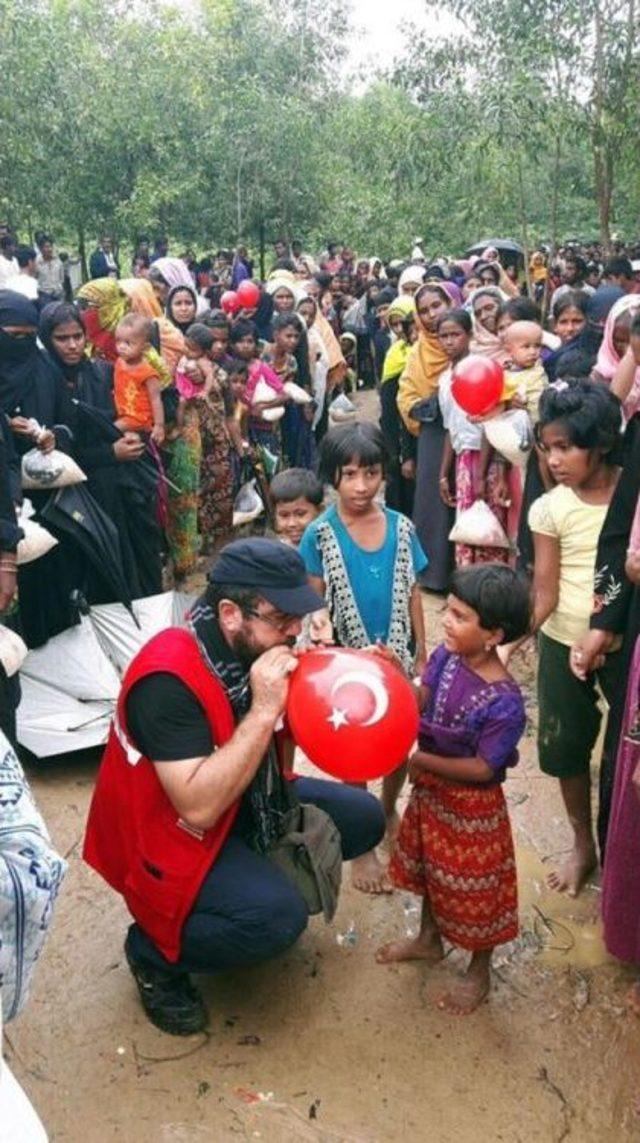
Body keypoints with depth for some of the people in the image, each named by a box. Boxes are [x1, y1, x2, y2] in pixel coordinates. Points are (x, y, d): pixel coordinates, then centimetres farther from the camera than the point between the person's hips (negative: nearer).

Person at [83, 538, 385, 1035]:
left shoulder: (253, 648, -7)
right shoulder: (169, 678, -31)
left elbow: (273, 754, 1)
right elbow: (199, 808, -36)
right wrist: (263, 711, -35)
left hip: (245, 801, 8)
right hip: (171, 836, -8)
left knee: (363, 818, 3)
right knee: (279, 915, -28)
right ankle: (155, 954, -2)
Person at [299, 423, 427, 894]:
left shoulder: (401, 527, -5)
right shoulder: (320, 534, -12)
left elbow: (412, 593, 2)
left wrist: (421, 655, 4)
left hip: (396, 656, 3)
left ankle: (389, 812, 46)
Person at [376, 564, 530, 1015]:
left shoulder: (504, 702, -31)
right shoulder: (446, 656, -14)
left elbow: (482, 768, -24)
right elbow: (420, 703, -6)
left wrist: (421, 761, -27)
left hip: (472, 806, -7)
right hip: (432, 790, 7)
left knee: (474, 889, 15)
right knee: (432, 868, 28)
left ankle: (479, 973, 40)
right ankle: (429, 939, 54)